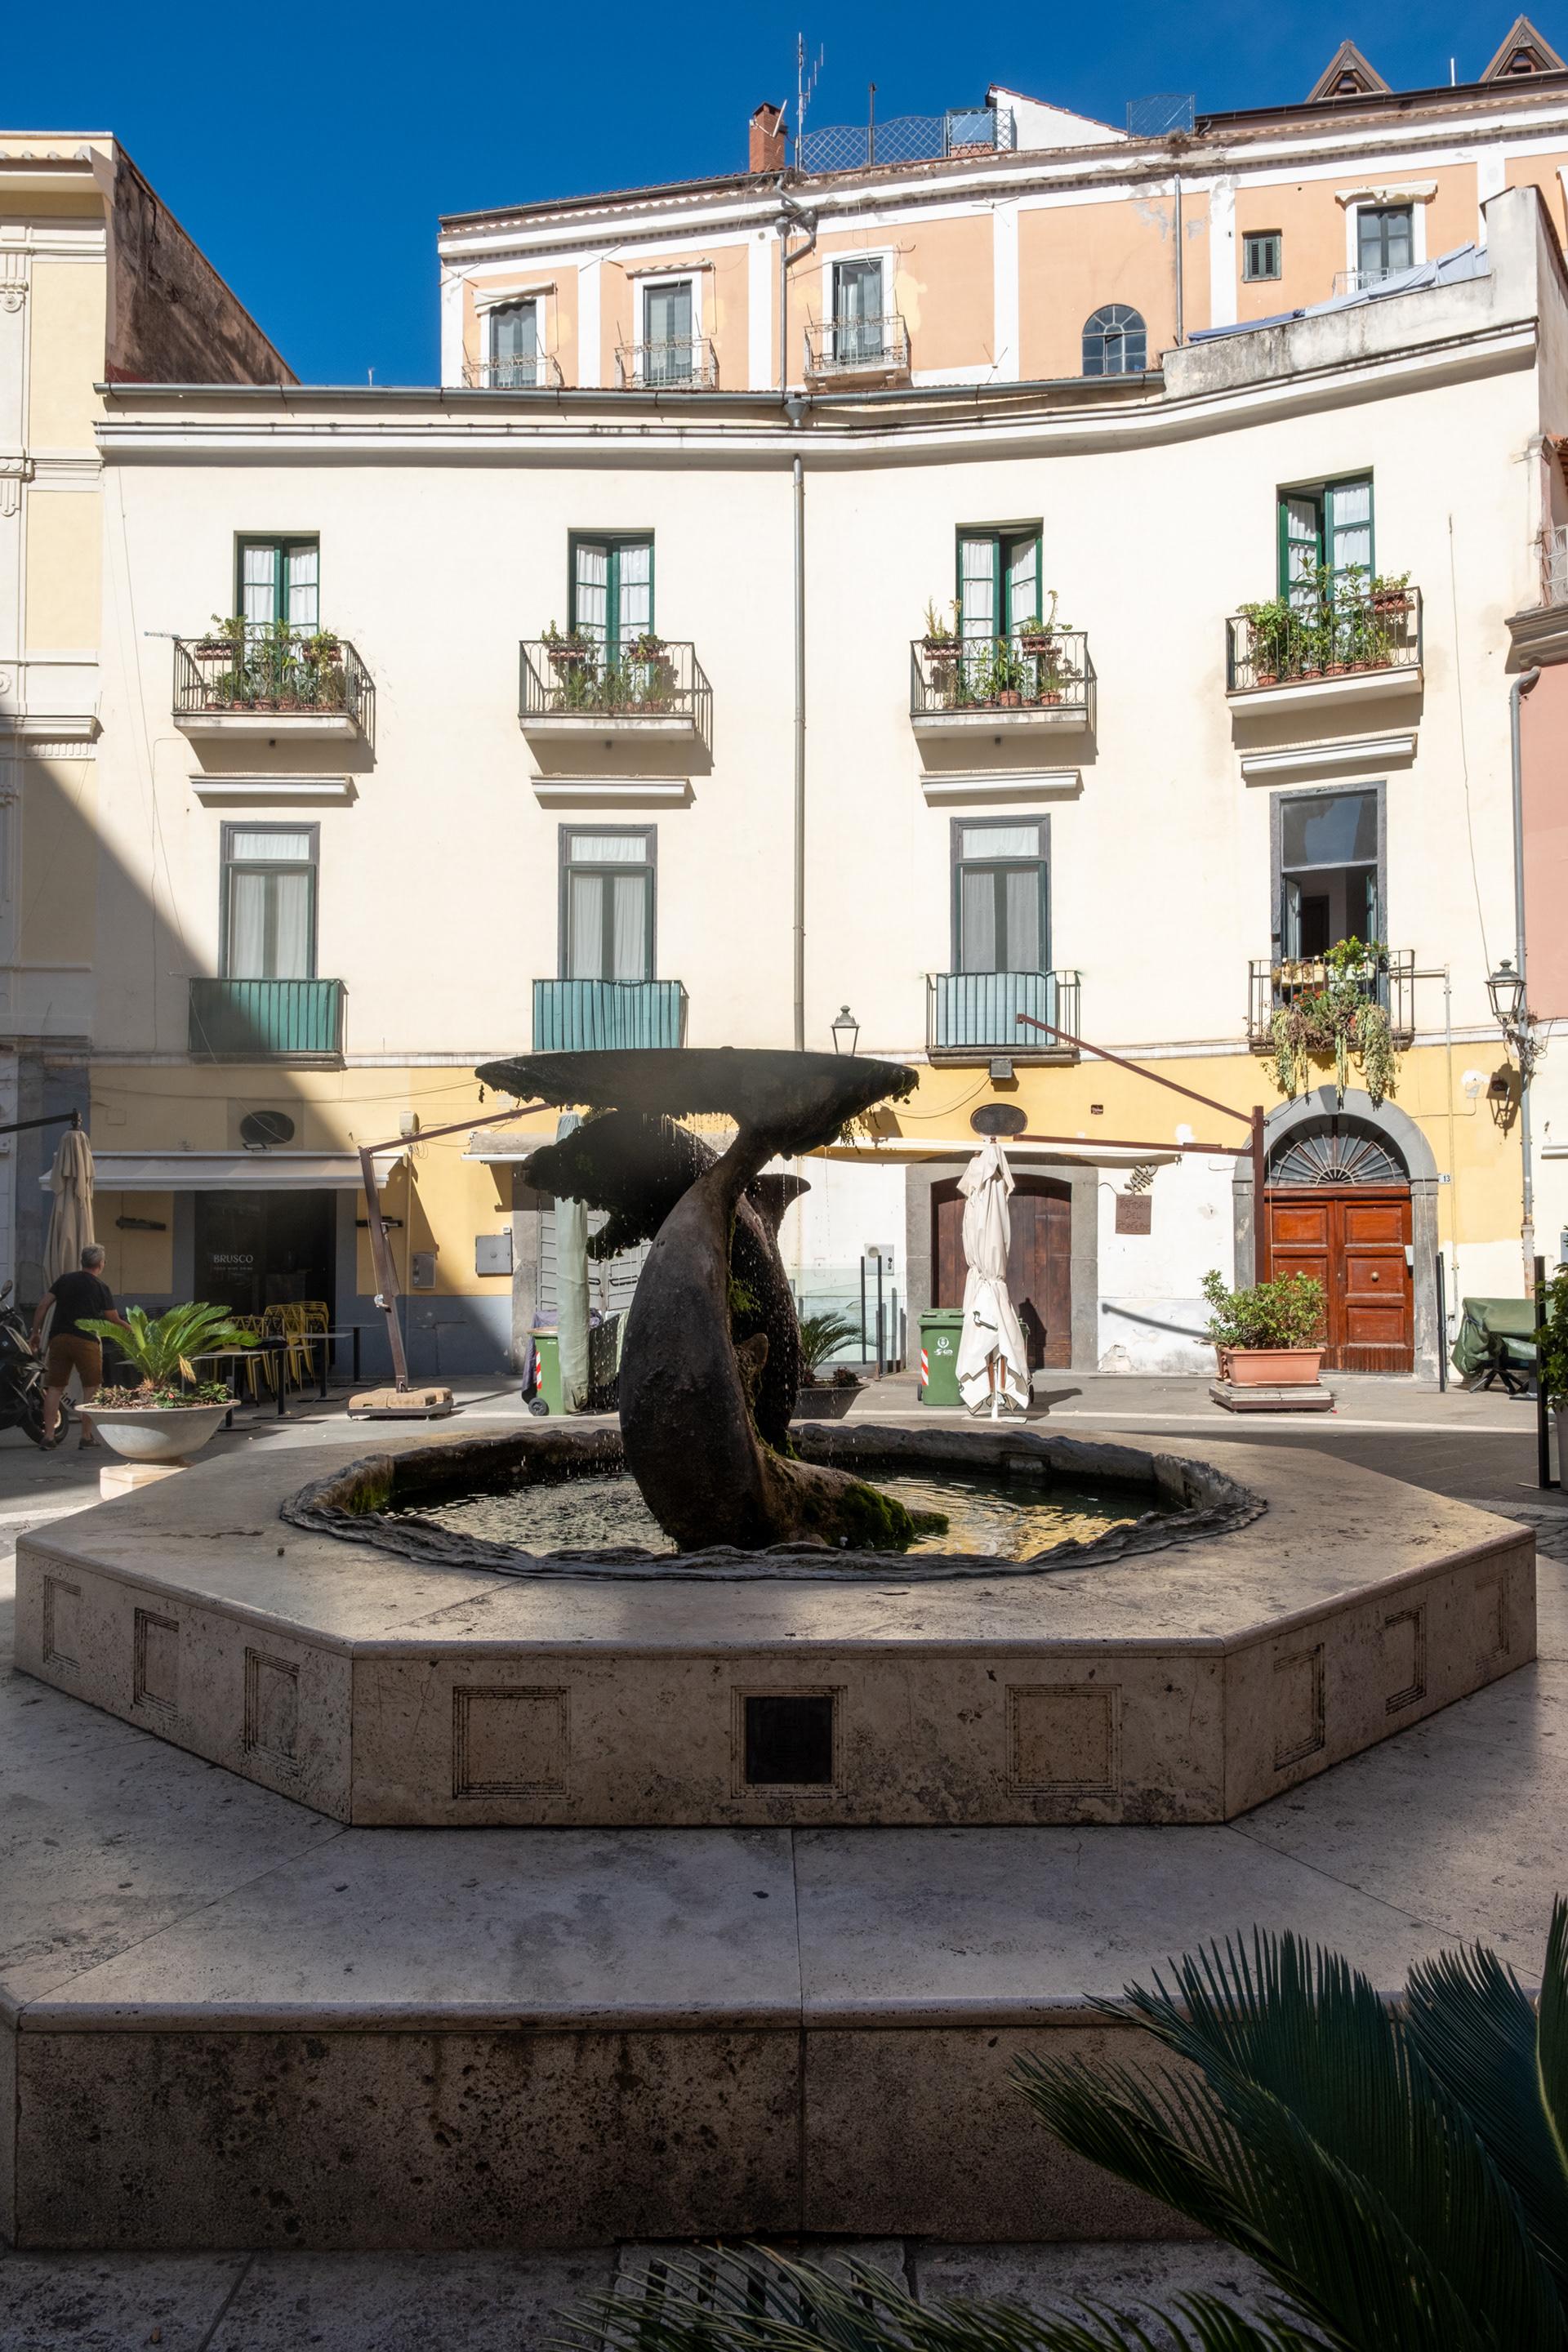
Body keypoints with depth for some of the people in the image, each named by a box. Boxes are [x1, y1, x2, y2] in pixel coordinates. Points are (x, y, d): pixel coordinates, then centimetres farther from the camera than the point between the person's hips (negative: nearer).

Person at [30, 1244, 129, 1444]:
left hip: (58, 1338, 4)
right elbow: (113, 1320, 6)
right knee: (91, 1388, 6)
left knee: (55, 1388, 7)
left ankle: (48, 1435, 3)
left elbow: (43, 1305, 6)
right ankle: (86, 1437, 3)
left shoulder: (64, 1280, 12)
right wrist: (130, 1329, 24)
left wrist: (35, 1332, 13)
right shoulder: (101, 1287, 2)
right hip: (85, 1341, -4)